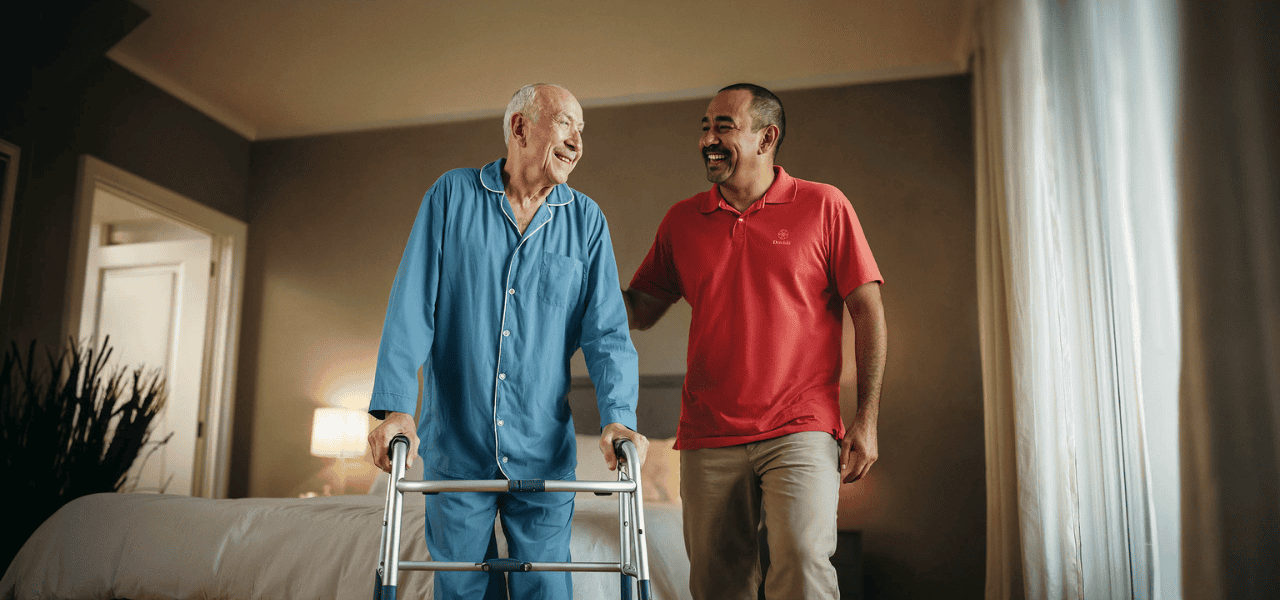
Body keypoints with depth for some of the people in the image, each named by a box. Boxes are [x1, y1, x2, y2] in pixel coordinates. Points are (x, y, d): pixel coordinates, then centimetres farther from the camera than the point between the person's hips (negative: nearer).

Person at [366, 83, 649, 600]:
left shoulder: (587, 221, 3)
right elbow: (412, 306, -6)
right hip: (455, 444, -1)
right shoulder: (452, 196, 0)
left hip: (544, 451, 1)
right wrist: (395, 407, -17)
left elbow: (606, 328, -3)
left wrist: (617, 415, -19)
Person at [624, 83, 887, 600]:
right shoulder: (682, 220, 11)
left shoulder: (824, 206, 3)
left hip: (800, 431, -3)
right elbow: (641, 310, 16)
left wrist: (867, 419, -4)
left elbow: (868, 311, 2)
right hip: (707, 438, 3)